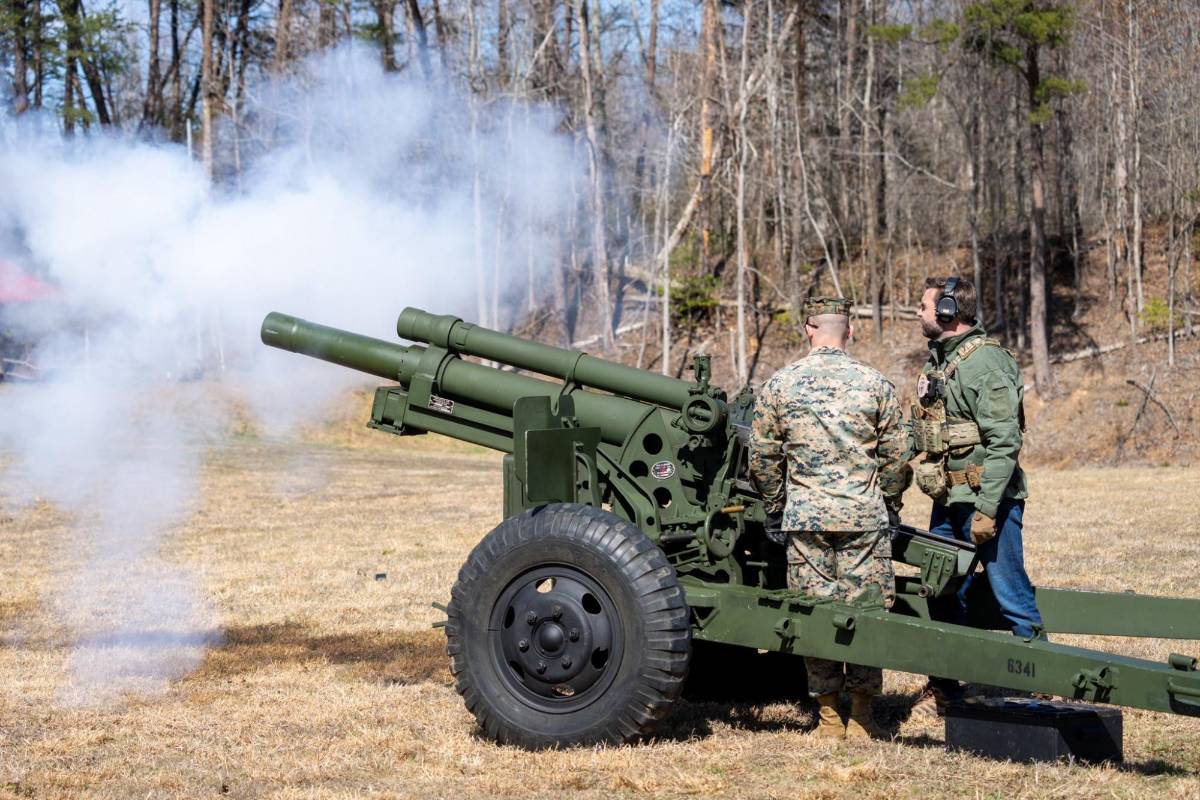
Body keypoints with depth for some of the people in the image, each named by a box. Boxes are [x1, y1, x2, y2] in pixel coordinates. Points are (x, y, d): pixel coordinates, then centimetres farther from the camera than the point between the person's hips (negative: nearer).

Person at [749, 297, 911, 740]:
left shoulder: (779, 384, 1)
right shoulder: (875, 384, 1)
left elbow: (762, 458, 5)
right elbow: (896, 457, 4)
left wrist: (777, 506, 18)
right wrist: (888, 502, 19)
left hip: (805, 517, 0)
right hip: (865, 516, 0)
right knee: (866, 609, 6)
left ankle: (828, 715, 10)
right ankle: (861, 713, 9)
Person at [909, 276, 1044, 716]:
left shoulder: (986, 363, -15)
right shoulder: (937, 359, 14)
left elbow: (1004, 442, -19)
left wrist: (986, 510, -22)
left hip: (988, 499, -9)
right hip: (948, 500, 9)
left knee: (1009, 593, -5)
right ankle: (943, 688, 21)